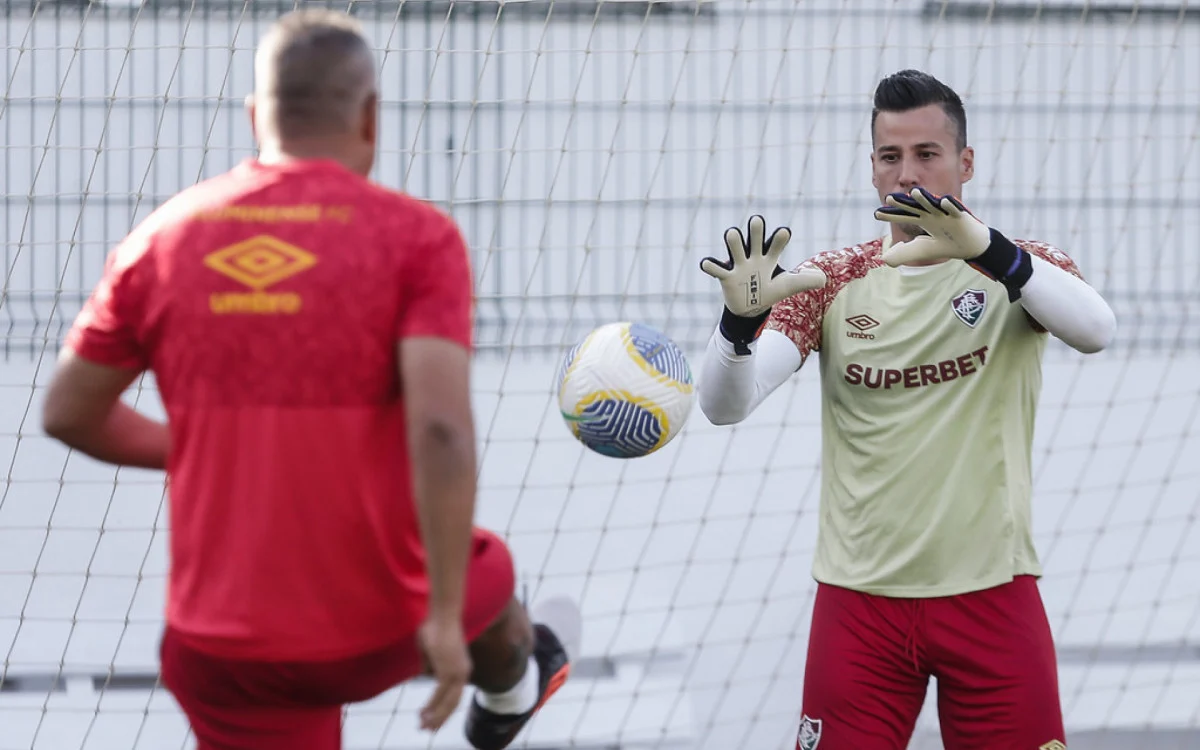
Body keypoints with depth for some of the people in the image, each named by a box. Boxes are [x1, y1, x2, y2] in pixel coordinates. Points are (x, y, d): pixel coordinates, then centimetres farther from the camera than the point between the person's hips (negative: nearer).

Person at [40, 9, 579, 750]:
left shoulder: (161, 239, -1)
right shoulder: (417, 237, -10)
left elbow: (69, 412, 7)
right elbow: (440, 428, -22)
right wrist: (444, 619, -17)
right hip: (379, 634, -1)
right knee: (479, 572, 34)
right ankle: (509, 689, 67)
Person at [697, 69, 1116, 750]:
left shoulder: (1017, 267, 1)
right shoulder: (834, 280, 5)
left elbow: (1096, 328, -22)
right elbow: (725, 405, -5)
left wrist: (988, 250, -38)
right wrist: (743, 318, -27)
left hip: (991, 593, -1)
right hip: (860, 600, 1)